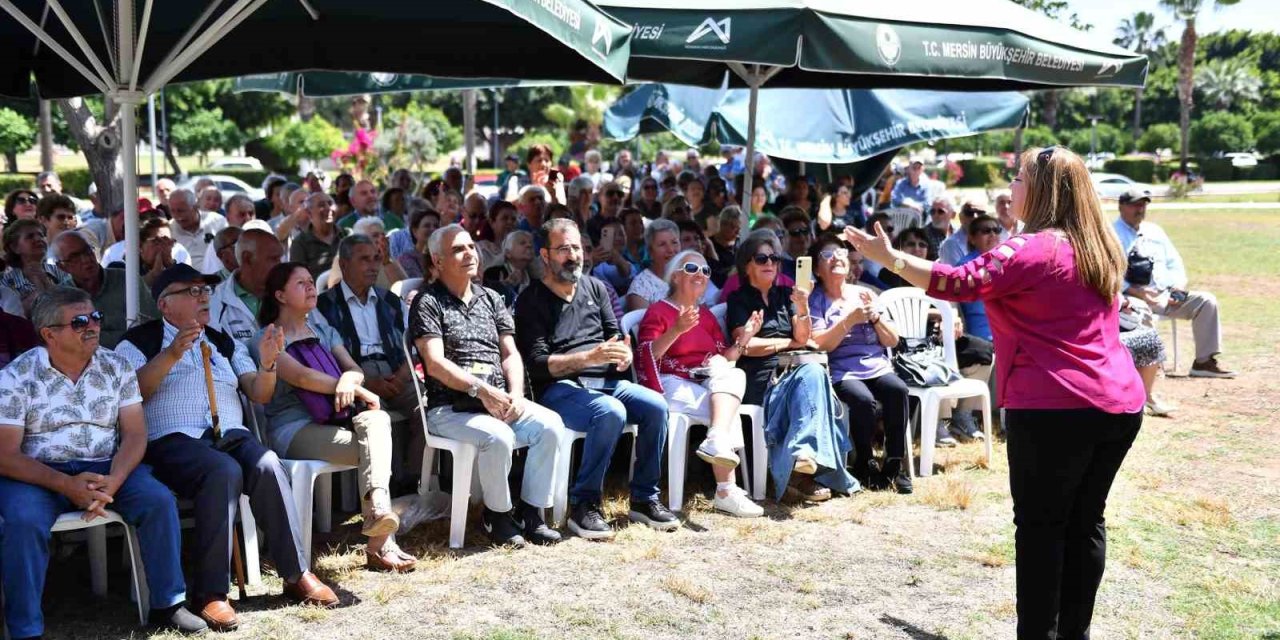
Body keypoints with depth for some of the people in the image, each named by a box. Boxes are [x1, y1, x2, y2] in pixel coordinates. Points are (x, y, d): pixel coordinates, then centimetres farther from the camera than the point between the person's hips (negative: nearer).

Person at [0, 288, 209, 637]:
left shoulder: (117, 367, 5)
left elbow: (134, 434, 1)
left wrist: (113, 481, -20)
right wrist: (66, 485, -24)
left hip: (105, 469, 3)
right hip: (38, 474, -3)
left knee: (159, 500, -22)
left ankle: (168, 604, -6)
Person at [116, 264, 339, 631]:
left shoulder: (224, 343, 25)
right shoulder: (140, 341, 11)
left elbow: (259, 395, 16)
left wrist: (267, 363, -4)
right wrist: (172, 355, -19)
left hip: (232, 436, 4)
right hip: (173, 441, -4)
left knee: (267, 465, -30)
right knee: (225, 471, -36)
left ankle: (296, 576, -22)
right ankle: (210, 593, -32)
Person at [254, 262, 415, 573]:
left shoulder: (324, 332, 24)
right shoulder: (268, 339, 3)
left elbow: (355, 369, 10)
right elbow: (301, 376, -13)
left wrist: (350, 380, -16)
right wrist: (357, 391, -16)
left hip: (332, 421, 5)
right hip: (294, 428, -5)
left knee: (376, 419, -30)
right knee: (371, 449, -29)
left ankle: (378, 508, -44)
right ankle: (380, 542, -34)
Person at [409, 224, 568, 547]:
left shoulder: (491, 299, 18)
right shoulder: (428, 303, 0)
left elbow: (510, 354, 13)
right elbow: (435, 364, -11)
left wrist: (516, 394, -6)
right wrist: (480, 389, -21)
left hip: (501, 401, 6)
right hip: (450, 407, -5)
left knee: (550, 424, -19)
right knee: (498, 436, -33)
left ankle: (529, 513, -8)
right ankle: (497, 514, -9)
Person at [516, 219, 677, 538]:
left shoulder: (595, 287, 18)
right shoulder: (531, 302, 1)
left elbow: (618, 337, 16)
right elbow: (537, 365, -9)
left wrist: (624, 356, -9)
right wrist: (588, 357, -22)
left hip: (606, 381, 6)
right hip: (559, 388, -6)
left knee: (656, 406, -21)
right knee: (612, 412, -34)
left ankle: (644, 499, -8)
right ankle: (583, 505, -23)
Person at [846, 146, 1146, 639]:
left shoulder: (1032, 250, -12)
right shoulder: (1100, 248, 13)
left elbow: (958, 283, -21)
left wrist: (888, 258, -15)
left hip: (1054, 407, -8)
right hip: (1120, 402, 8)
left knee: (1041, 524, 1)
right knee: (1086, 521, 13)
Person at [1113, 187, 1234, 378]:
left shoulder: (1154, 231, 22)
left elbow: (1174, 263, 22)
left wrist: (1179, 286, 0)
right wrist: (1138, 293, -22)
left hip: (1166, 296, 7)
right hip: (1134, 298, -7)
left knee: (1206, 301, -8)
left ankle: (1205, 361, -4)